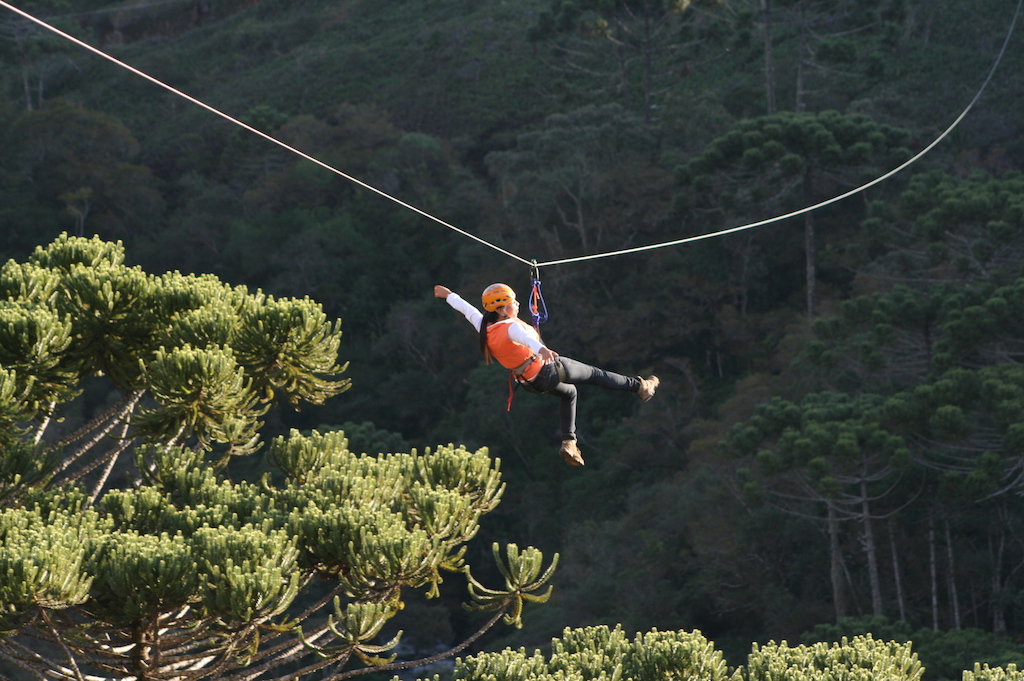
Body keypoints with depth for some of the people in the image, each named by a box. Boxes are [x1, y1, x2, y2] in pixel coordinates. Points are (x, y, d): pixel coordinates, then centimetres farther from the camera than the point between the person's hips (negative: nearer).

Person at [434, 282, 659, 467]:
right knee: (594, 374, 10)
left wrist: (448, 295, 31)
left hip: (531, 382, 8)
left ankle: (568, 443, 25)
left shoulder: (485, 329, -4)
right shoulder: (511, 327, -26)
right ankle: (640, 386, 24)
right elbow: (525, 338, -49)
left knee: (569, 393, 31)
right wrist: (542, 349, -70)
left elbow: (466, 308, 14)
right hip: (551, 370, -8)